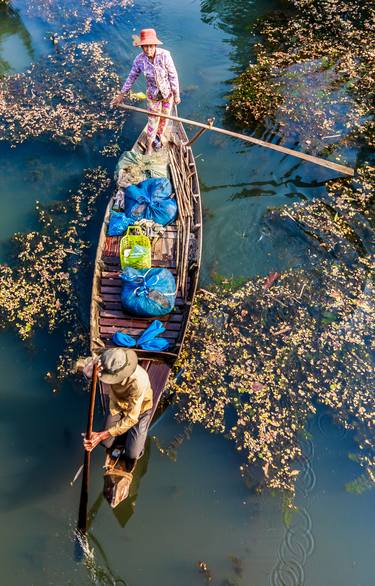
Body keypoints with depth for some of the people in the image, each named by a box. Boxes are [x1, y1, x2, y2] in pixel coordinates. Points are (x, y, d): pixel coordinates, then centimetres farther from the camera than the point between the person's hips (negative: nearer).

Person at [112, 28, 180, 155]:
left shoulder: (164, 55, -26)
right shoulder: (139, 60, -18)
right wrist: (122, 94, 3)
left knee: (164, 117, 20)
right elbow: (131, 77, -4)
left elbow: (173, 76, -16)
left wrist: (176, 94, -10)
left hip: (168, 92, 0)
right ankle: (149, 146, 30)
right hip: (153, 95, 0)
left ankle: (159, 135, 51)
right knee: (153, 120, 8)